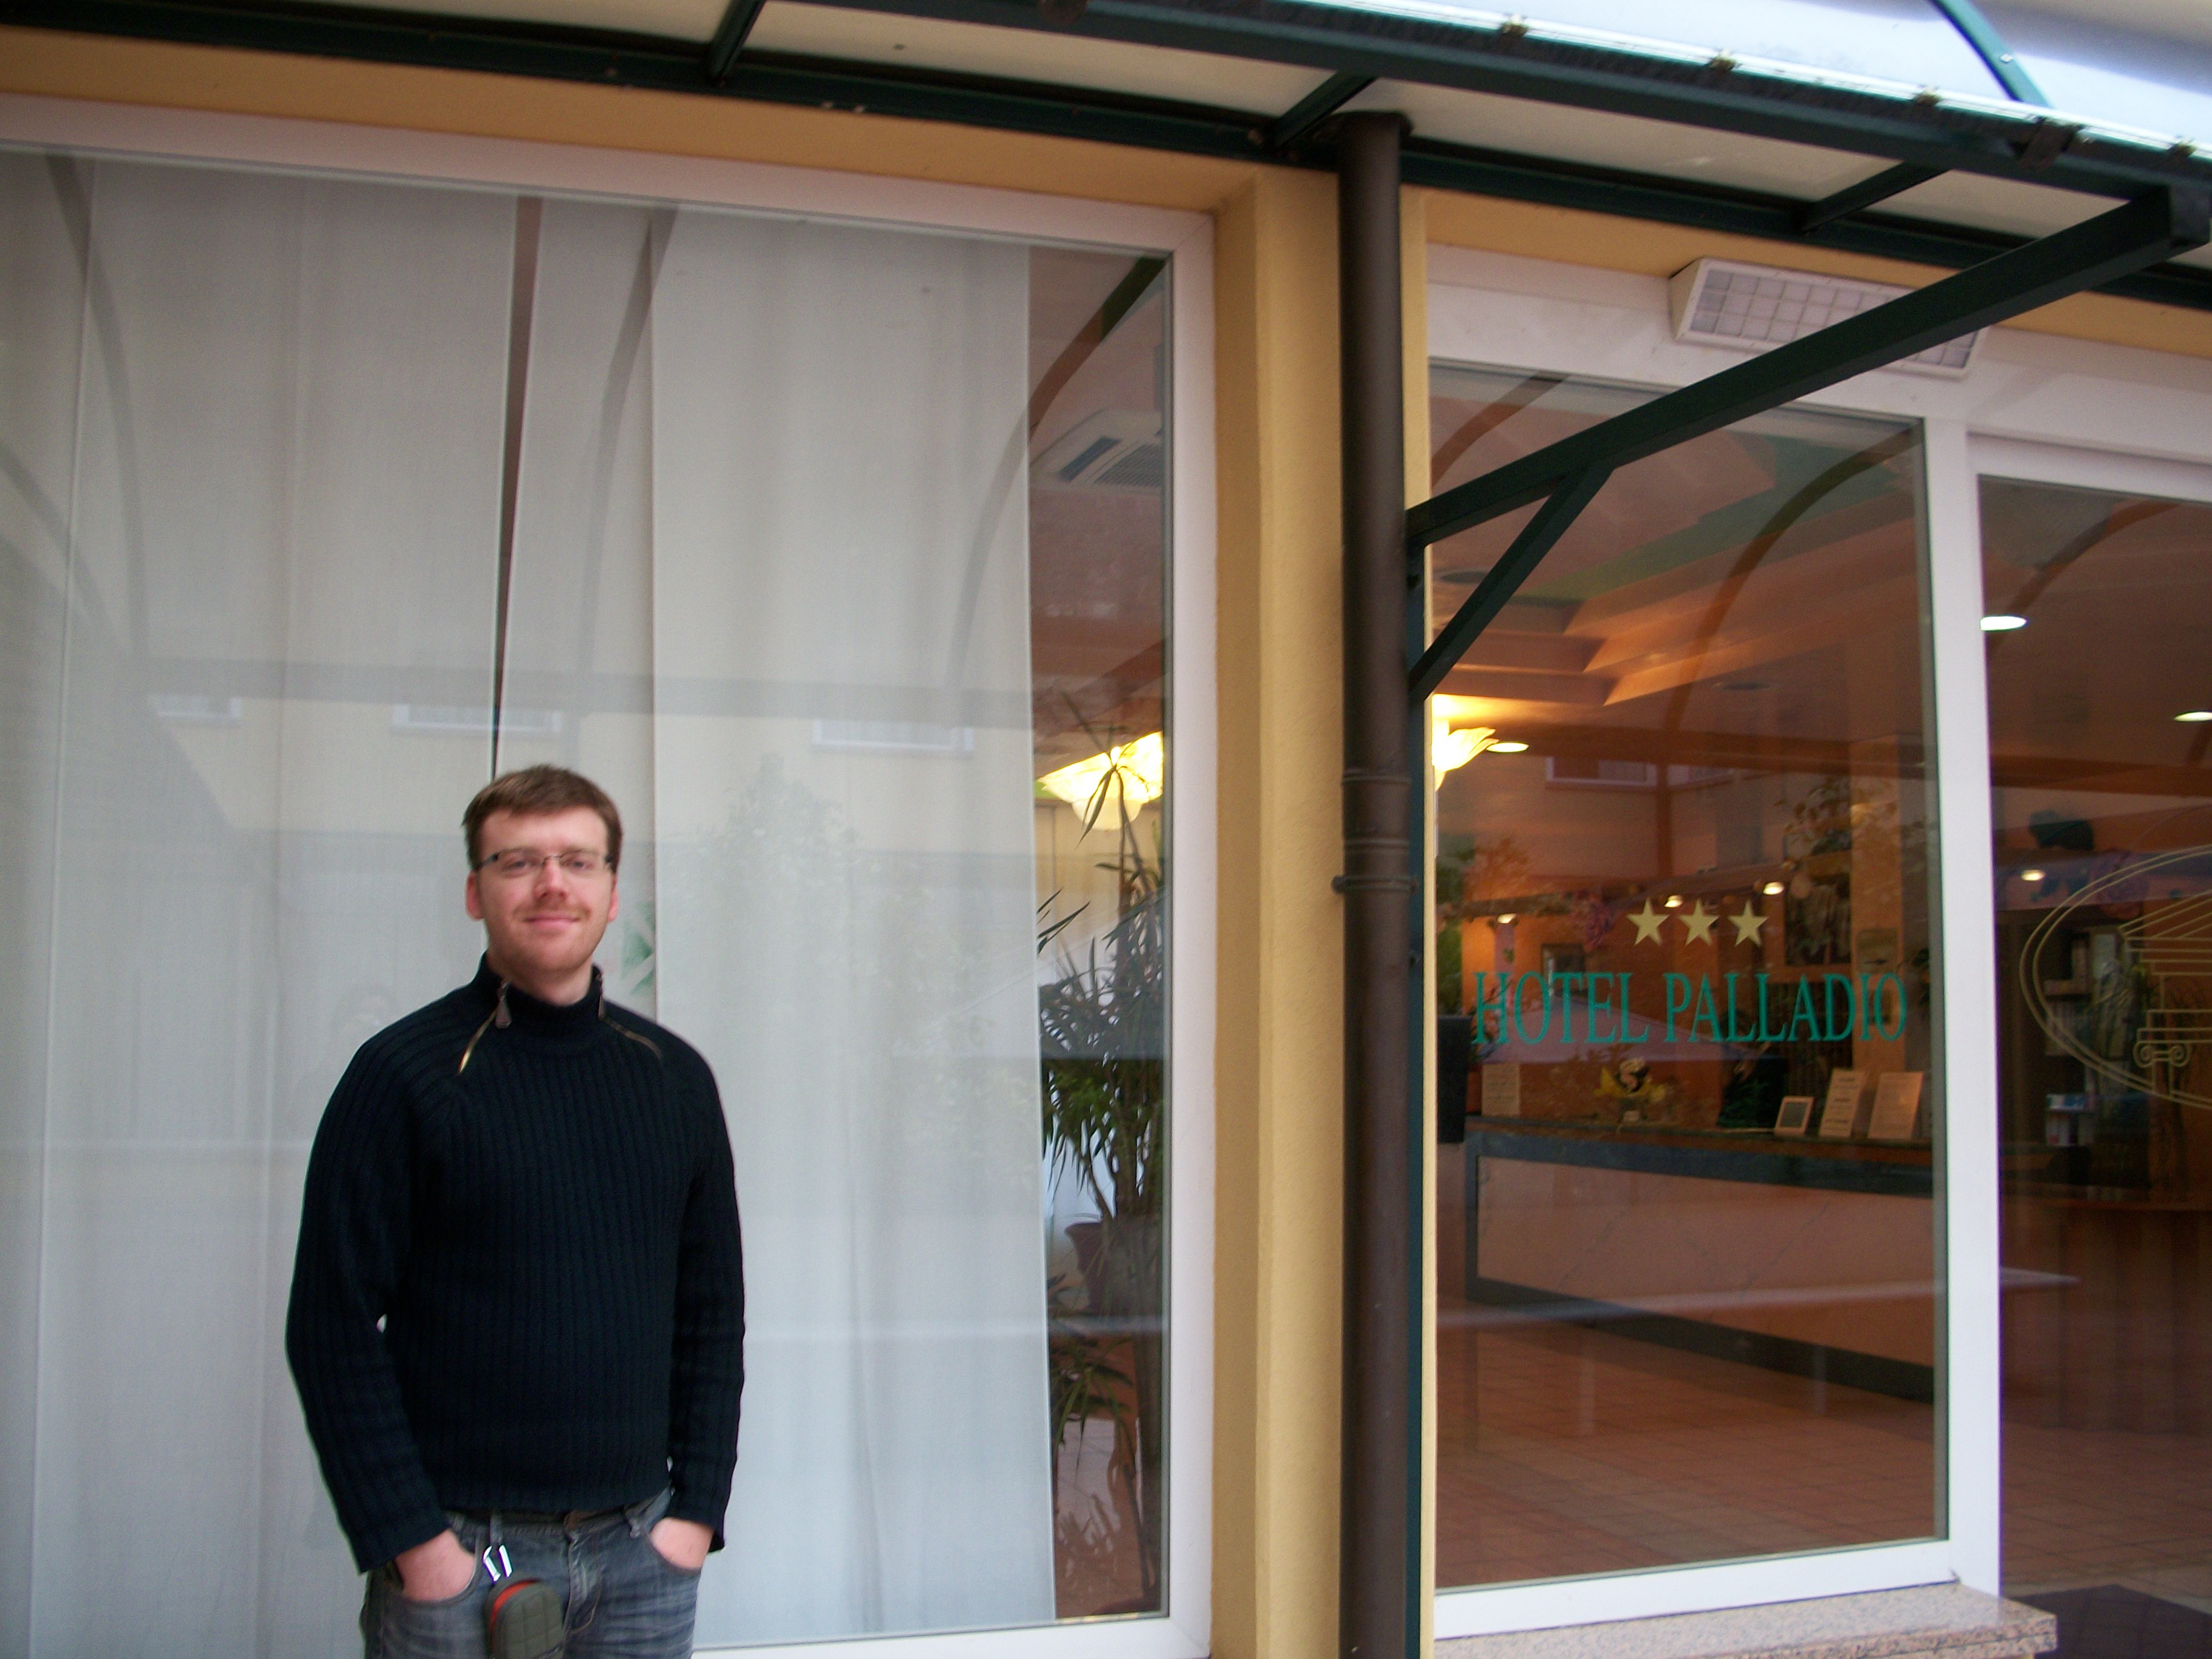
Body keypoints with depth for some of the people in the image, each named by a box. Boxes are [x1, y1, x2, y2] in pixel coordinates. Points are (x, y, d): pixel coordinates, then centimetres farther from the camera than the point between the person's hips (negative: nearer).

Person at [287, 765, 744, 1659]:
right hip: (457, 1554, -3)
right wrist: (413, 1542, -12)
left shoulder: (675, 1076, 5)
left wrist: (696, 1511, 1)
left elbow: (713, 1314, 9)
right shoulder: (404, 1072, -6)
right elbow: (334, 1328, -8)